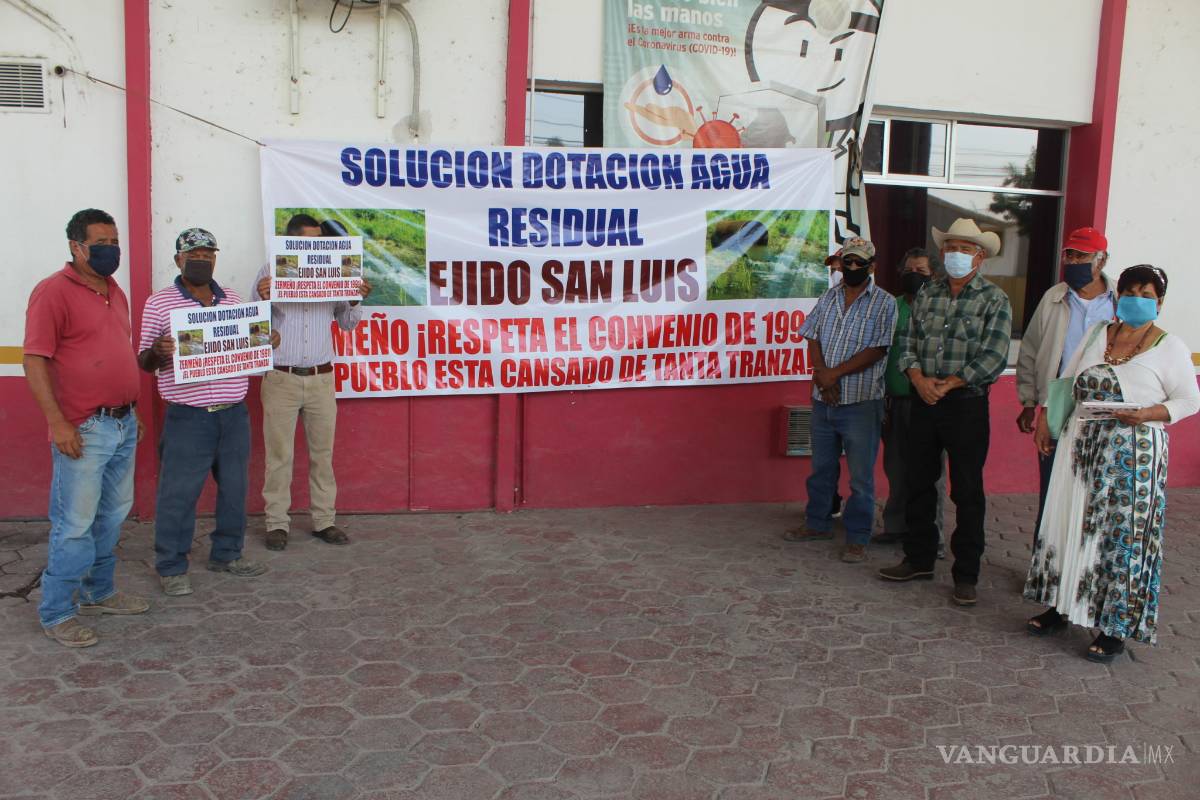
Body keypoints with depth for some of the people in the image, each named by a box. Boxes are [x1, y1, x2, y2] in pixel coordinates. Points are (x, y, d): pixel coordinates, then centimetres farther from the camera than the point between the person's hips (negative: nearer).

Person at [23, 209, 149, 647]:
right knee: (75, 524, -3)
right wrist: (57, 422, -20)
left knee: (112, 515, 16)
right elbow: (34, 360, -15)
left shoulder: (115, 293, 14)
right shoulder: (53, 291, -10)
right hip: (83, 430, -8)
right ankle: (56, 613, 10)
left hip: (123, 425, 8)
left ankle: (98, 593, 31)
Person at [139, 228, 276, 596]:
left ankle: (227, 554, 28)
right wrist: (157, 352, -22)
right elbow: (144, 363, 1)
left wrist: (266, 342, 0)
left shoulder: (233, 300, 12)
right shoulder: (159, 303, -1)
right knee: (178, 494, 0)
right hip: (187, 417, -4)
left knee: (234, 489, 12)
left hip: (234, 413, 5)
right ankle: (172, 567, 13)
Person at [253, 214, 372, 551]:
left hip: (322, 378, 3)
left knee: (322, 452, 8)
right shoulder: (270, 273, -1)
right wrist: (263, 300, -20)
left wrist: (356, 301, -7)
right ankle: (277, 523, 13)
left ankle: (324, 520, 17)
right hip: (281, 378, -3)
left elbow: (347, 323, 13)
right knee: (279, 454, 3)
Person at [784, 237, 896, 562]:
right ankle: (817, 523, 32)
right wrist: (822, 375, -11)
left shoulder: (884, 303, -4)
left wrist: (835, 373, -15)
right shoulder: (828, 297, 11)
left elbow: (877, 350, -13)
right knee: (821, 468, 16)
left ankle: (857, 539, 11)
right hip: (823, 400, 5)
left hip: (861, 402, -5)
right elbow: (812, 338, 6)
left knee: (861, 475, 1)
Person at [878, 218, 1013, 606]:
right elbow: (908, 342, 9)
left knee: (967, 491, 1)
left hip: (967, 403, -5)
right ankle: (919, 559, 26)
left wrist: (947, 384, -14)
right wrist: (918, 378, -9)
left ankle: (966, 574, 11)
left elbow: (993, 358, -12)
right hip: (924, 401, 5)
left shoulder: (994, 300, -4)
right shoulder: (927, 294, 10)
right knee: (919, 483, 12)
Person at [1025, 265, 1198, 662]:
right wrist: (1045, 419, 8)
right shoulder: (1097, 334, 10)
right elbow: (1067, 381, 15)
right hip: (1083, 446, 5)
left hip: (1134, 454, -4)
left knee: (1123, 533, -1)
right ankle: (1063, 604, 24)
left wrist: (1149, 414, -20)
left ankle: (1117, 627, 9)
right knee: (1072, 522, 9)